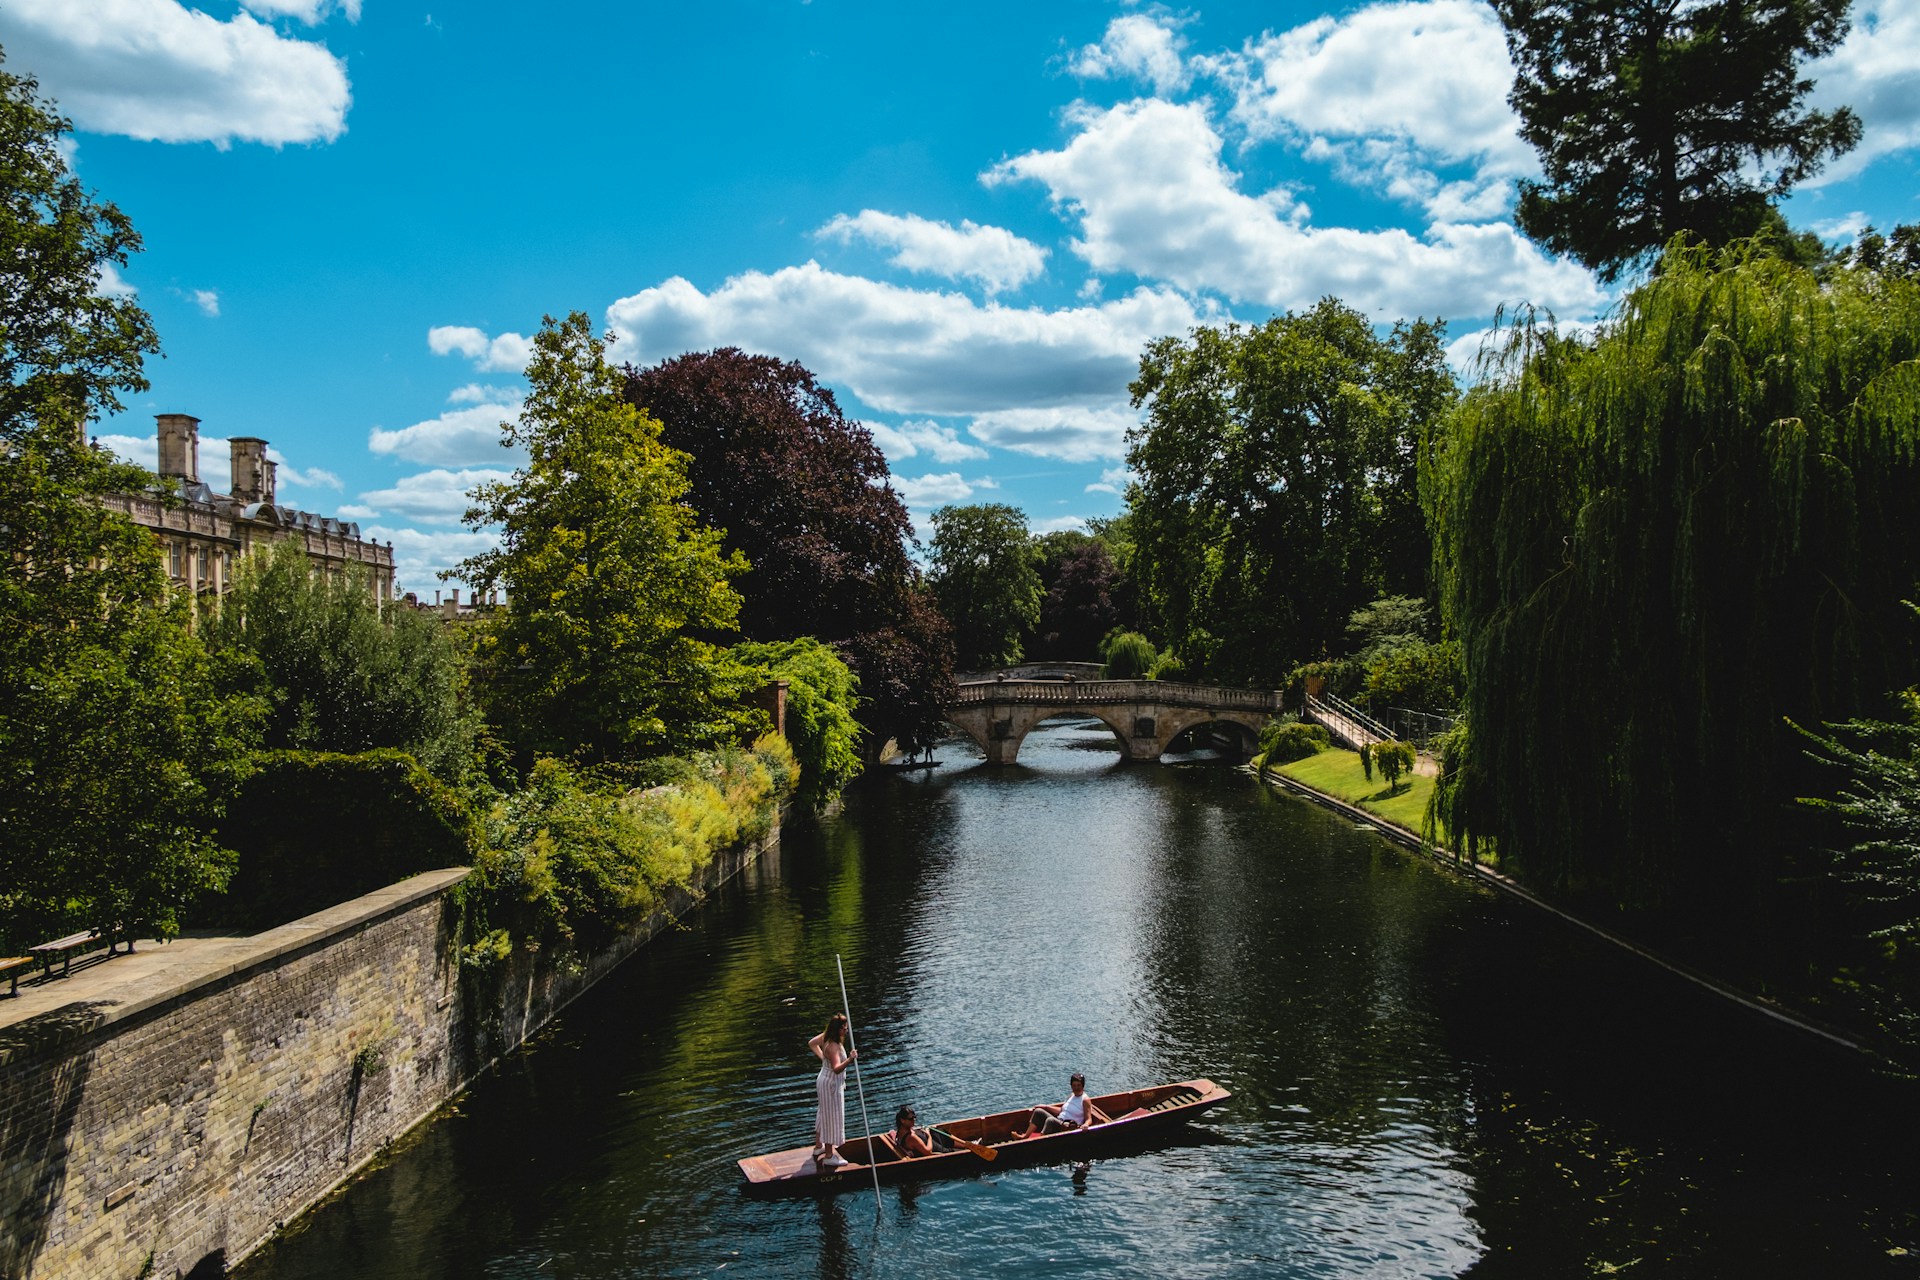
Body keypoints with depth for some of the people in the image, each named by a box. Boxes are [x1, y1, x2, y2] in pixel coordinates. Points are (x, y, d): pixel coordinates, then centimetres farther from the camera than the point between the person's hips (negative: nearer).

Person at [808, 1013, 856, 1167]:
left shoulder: (825, 1037, -2)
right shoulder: (833, 1046, -32)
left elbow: (811, 1043, 17)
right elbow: (837, 1068, -44)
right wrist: (849, 1060, -57)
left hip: (823, 1079, 10)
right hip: (832, 1084, -10)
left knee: (823, 1114, 25)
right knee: (832, 1117, -1)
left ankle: (818, 1146, 42)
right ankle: (829, 1156, 6)